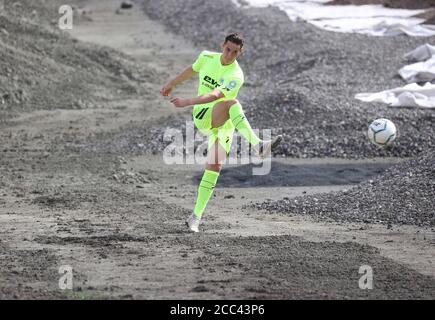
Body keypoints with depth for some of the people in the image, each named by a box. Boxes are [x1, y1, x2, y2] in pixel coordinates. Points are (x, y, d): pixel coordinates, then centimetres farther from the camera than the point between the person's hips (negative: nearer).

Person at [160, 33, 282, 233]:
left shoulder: (236, 77, -16)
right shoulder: (207, 58, -1)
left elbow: (215, 95, -30)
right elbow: (192, 70, 22)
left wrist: (186, 102, -39)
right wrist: (172, 84, 34)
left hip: (223, 123, -1)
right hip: (202, 117, 1)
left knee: (215, 167, -10)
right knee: (231, 103, -31)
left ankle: (196, 216, -3)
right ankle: (258, 145, -50)